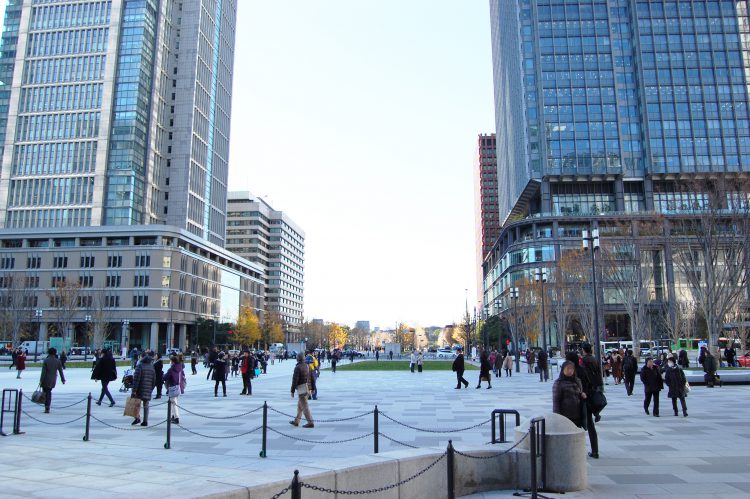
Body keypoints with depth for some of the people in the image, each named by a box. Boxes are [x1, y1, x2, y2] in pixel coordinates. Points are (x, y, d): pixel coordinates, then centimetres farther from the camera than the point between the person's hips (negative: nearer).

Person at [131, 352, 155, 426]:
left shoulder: (139, 365, -8)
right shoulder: (151, 366, 10)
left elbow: (136, 379, -13)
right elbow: (154, 379, 12)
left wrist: (134, 390, -12)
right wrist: (151, 388, 19)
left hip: (140, 389, -4)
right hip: (148, 389, 4)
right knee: (146, 405, 8)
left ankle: (137, 418, 1)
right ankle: (145, 421, 7)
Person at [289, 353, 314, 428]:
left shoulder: (297, 367, -15)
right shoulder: (307, 366, 8)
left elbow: (295, 380, -16)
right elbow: (312, 377, 12)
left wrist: (292, 391, -11)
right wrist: (313, 388, 18)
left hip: (301, 388, -8)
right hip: (307, 388, 8)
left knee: (305, 406, -5)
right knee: (299, 405, 18)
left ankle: (310, 423, -6)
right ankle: (296, 421, 27)